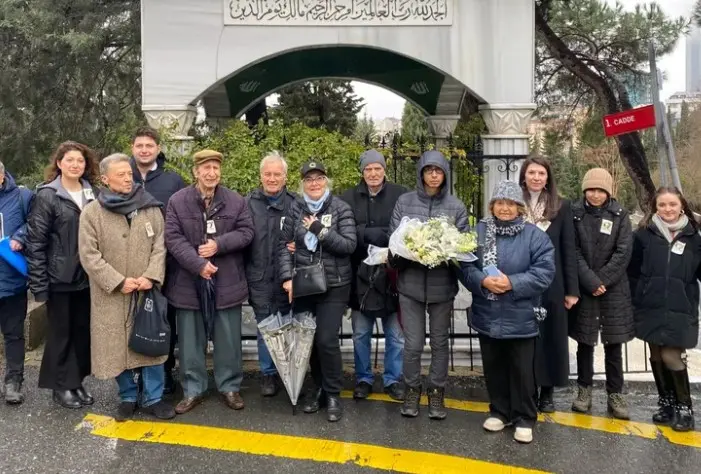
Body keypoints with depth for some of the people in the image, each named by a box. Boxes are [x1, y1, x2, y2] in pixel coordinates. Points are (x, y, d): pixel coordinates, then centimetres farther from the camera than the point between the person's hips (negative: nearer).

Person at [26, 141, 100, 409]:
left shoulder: (93, 193, 6)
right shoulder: (47, 195, -7)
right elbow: (36, 241, -9)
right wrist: (38, 283, -13)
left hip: (88, 276, 4)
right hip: (60, 277, -4)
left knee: (84, 330, 11)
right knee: (61, 332, 7)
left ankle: (77, 381, 26)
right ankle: (61, 386, 22)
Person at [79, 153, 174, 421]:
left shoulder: (151, 208, 2)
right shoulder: (91, 212, -3)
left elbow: (160, 247, 1)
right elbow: (89, 255, -7)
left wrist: (151, 277, -13)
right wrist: (119, 281, -15)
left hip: (147, 291, 1)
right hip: (112, 294, -1)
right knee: (118, 346, 8)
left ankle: (152, 397, 19)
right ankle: (128, 397, 25)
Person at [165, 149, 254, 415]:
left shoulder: (236, 201, 3)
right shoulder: (177, 201, -2)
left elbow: (246, 232, 0)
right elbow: (173, 238, -8)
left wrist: (219, 244, -16)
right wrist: (198, 264, -18)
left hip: (227, 281, 1)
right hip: (189, 281, 0)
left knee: (228, 338, 9)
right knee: (191, 339, 9)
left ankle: (230, 387, 24)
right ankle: (193, 390, 23)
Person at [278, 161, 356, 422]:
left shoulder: (340, 208, -3)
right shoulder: (295, 209, 5)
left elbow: (349, 245, -10)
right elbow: (284, 244, 5)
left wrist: (321, 230, -18)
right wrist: (287, 277, -6)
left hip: (333, 286, -3)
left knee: (327, 340, -8)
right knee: (308, 338, 9)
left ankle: (333, 393, 11)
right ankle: (318, 387, 29)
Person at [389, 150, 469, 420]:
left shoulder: (456, 207, 2)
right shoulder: (404, 202, 2)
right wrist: (404, 259, -16)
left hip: (442, 284, 1)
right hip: (411, 282, 0)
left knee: (439, 342, 12)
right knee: (413, 344, 4)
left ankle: (437, 392, 28)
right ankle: (412, 389, 26)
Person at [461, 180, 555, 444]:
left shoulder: (535, 236, -6)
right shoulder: (479, 231, 2)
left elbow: (544, 272, -12)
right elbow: (466, 267, -2)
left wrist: (512, 283, -23)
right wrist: (483, 281, -21)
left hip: (520, 318, -3)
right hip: (487, 316, 3)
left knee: (522, 370, 7)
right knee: (494, 368, 16)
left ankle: (524, 419, 23)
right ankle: (499, 411, 34)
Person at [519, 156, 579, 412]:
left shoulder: (561, 207, 4)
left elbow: (569, 250, 2)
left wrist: (572, 289, -2)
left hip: (551, 283, 0)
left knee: (551, 336, 7)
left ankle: (547, 392, 20)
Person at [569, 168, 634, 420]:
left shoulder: (620, 215, 2)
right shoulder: (574, 214, -1)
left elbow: (623, 252, -5)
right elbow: (573, 252, -6)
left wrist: (602, 280, -12)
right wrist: (591, 281, -14)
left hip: (613, 290, 1)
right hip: (583, 289, 0)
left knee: (613, 344, 5)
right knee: (584, 342, 8)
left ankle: (615, 395, 15)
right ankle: (584, 390, 21)